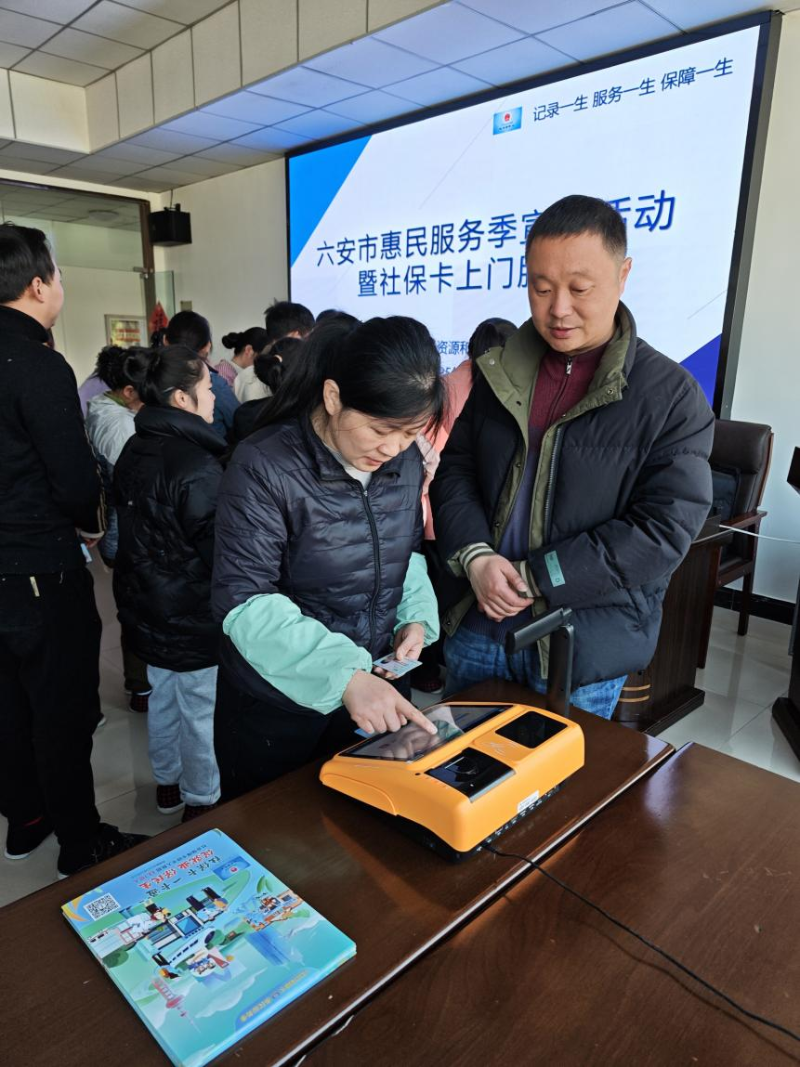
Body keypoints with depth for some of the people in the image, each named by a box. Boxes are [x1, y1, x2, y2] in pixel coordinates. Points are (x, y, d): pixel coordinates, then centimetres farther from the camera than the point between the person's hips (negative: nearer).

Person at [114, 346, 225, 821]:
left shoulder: (135, 450, 3)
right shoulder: (197, 467, -26)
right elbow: (217, 549, -22)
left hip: (148, 606, 9)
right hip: (193, 616, -9)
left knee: (164, 696, 23)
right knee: (201, 711, 9)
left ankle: (168, 782, 41)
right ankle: (202, 801, 26)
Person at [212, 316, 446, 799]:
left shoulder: (407, 462, -3)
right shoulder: (264, 468, -22)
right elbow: (245, 603, -25)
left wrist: (417, 615, -7)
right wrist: (342, 673, -36)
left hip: (377, 696, 5)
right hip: (275, 705, -4)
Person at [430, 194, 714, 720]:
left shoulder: (672, 396, -10)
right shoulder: (497, 372, 3)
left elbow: (664, 530, -15)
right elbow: (454, 469, 4)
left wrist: (532, 578, -18)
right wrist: (475, 557, -15)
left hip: (584, 648, -3)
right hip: (475, 627, 4)